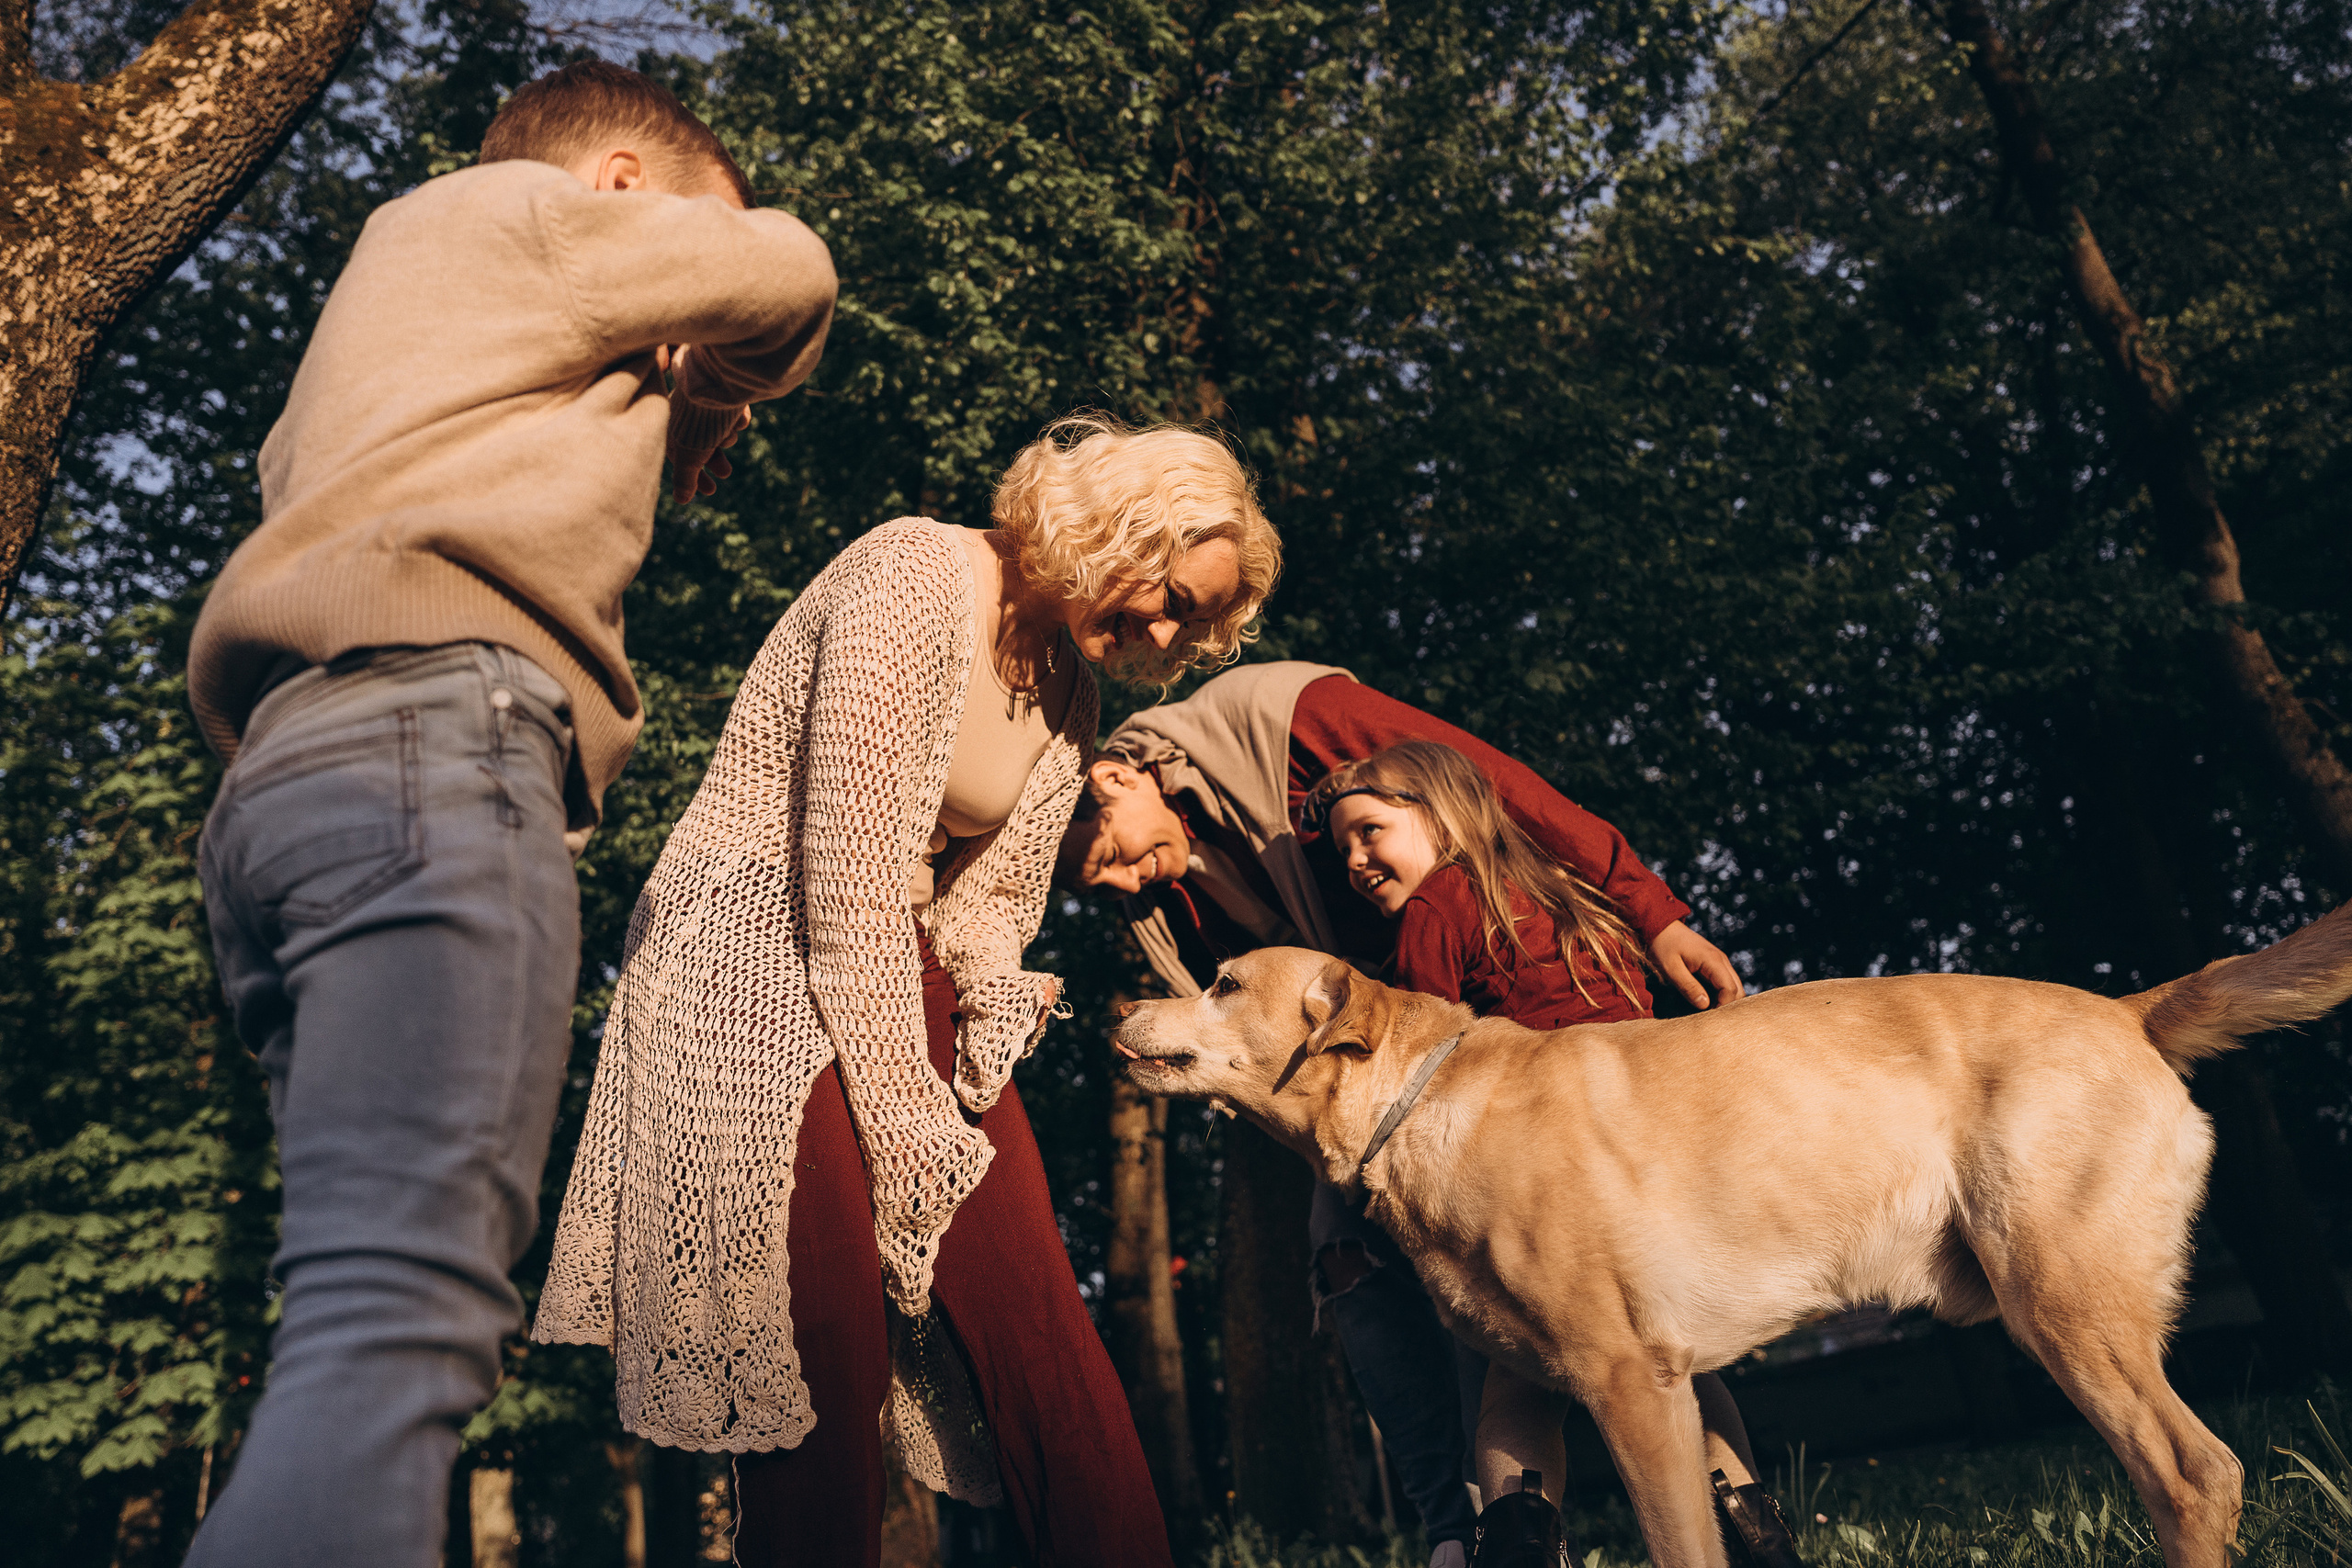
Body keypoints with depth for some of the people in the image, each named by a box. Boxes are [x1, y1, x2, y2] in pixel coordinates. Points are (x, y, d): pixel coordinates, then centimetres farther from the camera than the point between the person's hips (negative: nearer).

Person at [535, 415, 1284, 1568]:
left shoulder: (1068, 693, 11)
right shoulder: (918, 575, -14)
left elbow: (990, 904, 11)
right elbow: (850, 870, -20)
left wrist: (958, 1102, -4)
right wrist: (895, 1109, -17)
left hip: (900, 969, 7)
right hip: (757, 965, -7)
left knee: (1045, 1342, -3)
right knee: (829, 1359, -13)